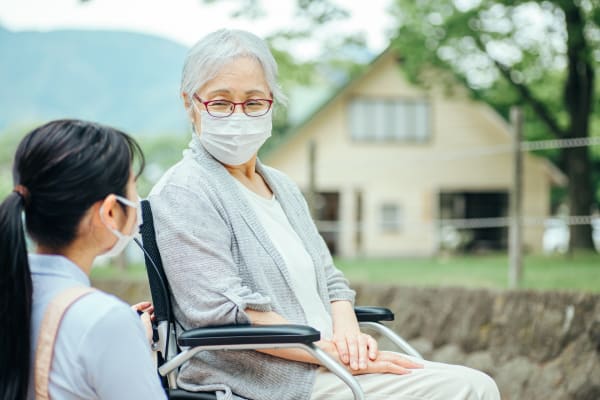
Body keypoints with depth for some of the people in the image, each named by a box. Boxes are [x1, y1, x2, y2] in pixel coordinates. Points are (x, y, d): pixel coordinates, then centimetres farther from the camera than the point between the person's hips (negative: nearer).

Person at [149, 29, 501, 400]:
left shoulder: (283, 187, 19)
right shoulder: (184, 192, -7)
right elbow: (223, 310, -17)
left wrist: (348, 334, -3)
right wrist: (337, 354, -17)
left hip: (328, 365, 8)